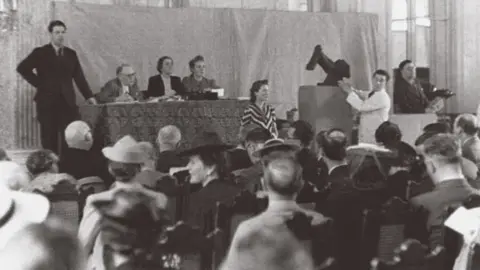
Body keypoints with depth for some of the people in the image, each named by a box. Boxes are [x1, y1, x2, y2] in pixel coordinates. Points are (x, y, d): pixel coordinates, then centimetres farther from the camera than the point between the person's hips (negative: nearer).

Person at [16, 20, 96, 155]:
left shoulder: (71, 54, 12)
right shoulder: (40, 53, 2)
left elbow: (79, 77, 10)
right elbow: (22, 68, -3)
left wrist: (89, 96, 2)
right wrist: (39, 84, -5)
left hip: (67, 102, 3)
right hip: (47, 101, -2)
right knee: (49, 139, 1)